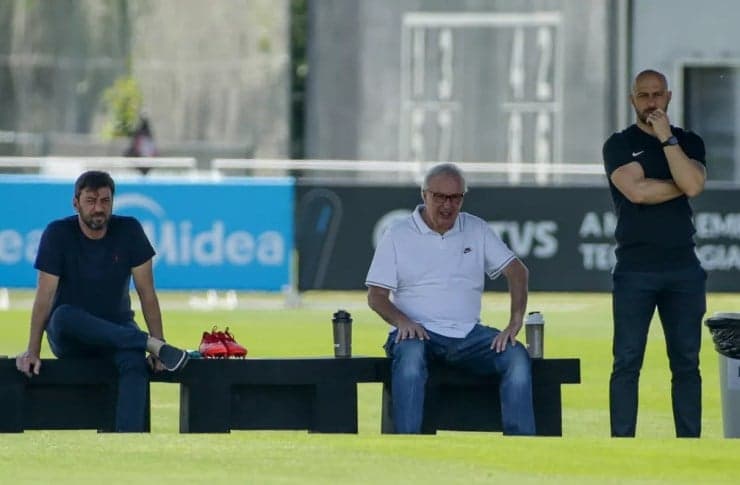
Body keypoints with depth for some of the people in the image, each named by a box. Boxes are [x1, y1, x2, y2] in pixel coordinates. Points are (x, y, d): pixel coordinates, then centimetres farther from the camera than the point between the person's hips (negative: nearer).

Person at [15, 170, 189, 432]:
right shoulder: (57, 234, -9)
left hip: (117, 328, 1)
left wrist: (159, 345, -16)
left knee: (135, 363, -33)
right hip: (68, 339, -1)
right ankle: (151, 343, -33)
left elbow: (147, 292, -5)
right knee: (63, 315, -37)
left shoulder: (129, 231, -5)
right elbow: (45, 295, -13)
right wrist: (32, 351, -23)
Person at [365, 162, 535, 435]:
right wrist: (402, 321, -20)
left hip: (469, 334, 3)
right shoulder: (398, 236, 6)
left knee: (516, 356, -24)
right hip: (419, 332, -3)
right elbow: (376, 296, 2)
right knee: (410, 354, -38)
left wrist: (515, 323, -6)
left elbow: (517, 271, 10)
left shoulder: (477, 230, 13)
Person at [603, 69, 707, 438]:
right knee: (627, 362, -4)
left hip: (683, 268, 2)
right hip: (635, 270, -2)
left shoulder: (689, 142, 11)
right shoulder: (619, 145, 5)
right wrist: (681, 185, -1)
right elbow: (637, 190, -12)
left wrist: (667, 138, -9)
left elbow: (692, 185, -9)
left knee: (686, 362, 2)